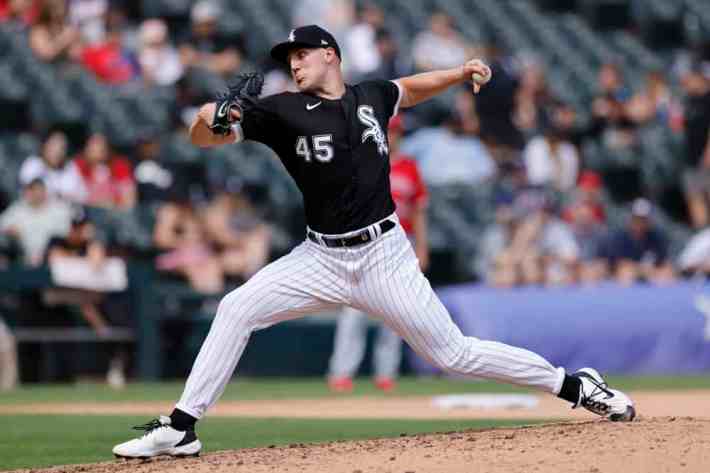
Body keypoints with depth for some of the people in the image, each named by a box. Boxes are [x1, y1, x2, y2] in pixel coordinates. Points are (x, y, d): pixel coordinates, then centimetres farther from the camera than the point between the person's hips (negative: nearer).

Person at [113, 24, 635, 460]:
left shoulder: (372, 96, 3)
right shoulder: (284, 110, -5)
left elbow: (409, 88, 27)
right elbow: (205, 136, -14)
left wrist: (462, 72, 11)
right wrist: (208, 120, -38)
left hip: (385, 256, -1)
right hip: (321, 259, 1)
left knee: (452, 353, -2)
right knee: (236, 309, -14)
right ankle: (181, 428, -8)